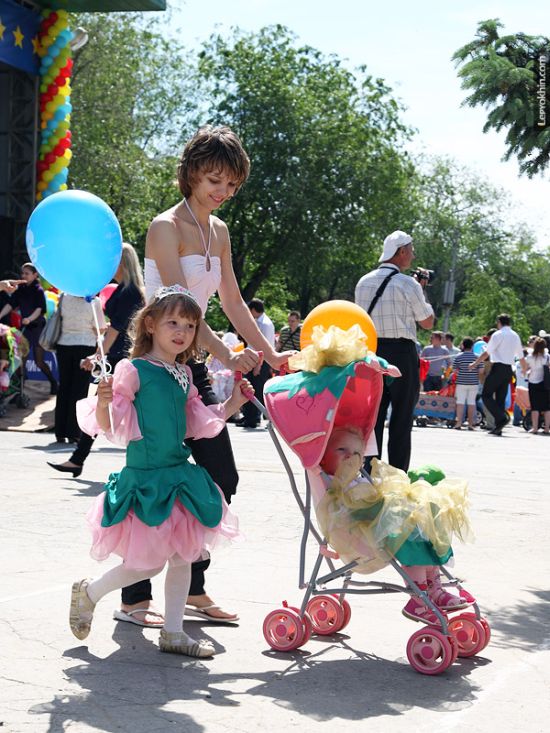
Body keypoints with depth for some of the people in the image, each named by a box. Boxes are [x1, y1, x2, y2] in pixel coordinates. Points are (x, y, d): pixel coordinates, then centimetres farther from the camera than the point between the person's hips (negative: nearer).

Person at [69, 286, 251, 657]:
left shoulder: (183, 374, 9)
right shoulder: (133, 370, -13)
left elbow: (197, 422, 21)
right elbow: (110, 426, -14)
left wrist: (232, 404, 14)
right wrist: (103, 403, -33)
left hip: (180, 474, 7)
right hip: (144, 477, -7)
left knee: (182, 557, 10)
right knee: (148, 563, -3)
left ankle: (173, 633, 23)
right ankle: (88, 592, 22)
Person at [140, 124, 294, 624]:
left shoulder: (219, 231, 12)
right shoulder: (167, 227, -13)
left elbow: (233, 303, 16)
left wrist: (270, 354, 8)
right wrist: (227, 355, -33)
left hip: (192, 366, 8)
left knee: (222, 478, 6)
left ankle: (194, 589, 16)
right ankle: (136, 596, 7)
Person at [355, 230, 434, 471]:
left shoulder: (363, 283, 9)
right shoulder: (408, 284, -8)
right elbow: (427, 322, 1)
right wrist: (422, 292, 13)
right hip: (401, 353, -5)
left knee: (372, 417, 7)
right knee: (401, 420, 0)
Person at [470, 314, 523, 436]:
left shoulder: (498, 335, -8)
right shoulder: (515, 336, 13)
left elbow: (487, 353, -11)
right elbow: (520, 356, 19)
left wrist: (475, 364, -2)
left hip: (498, 368, -7)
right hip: (509, 369, 7)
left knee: (486, 395, -3)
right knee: (501, 398, 10)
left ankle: (502, 417, -22)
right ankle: (498, 428, 7)